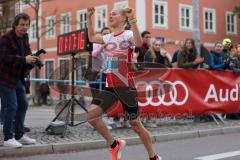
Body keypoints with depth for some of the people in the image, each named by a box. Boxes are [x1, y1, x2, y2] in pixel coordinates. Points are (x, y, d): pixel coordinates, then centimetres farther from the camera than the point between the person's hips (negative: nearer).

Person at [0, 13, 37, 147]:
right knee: (11, 106, -8)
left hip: (18, 78, 8)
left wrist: (32, 61, -10)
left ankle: (19, 135, 21)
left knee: (23, 105, 10)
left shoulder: (25, 38, 10)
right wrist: (24, 59, -30)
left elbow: (27, 54, 14)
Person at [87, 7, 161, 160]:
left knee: (135, 124, 1)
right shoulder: (108, 37, 14)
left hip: (125, 86, -6)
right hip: (111, 87, 6)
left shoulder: (127, 34, -6)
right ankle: (115, 144, 7)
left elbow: (139, 43, -29)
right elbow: (92, 37, 32)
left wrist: (132, 20, -35)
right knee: (91, 114, -10)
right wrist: (89, 17, 26)